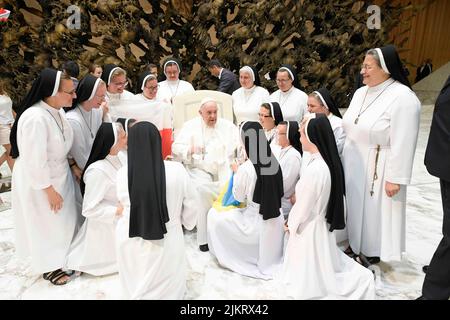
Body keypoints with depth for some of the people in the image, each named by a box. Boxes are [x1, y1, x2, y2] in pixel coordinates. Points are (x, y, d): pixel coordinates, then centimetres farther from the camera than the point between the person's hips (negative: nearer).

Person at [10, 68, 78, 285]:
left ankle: (60, 258, 44)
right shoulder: (35, 119, -31)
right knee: (46, 225, 13)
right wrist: (50, 191, -18)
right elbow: (35, 163, -26)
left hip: (59, 175, 7)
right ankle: (48, 267, 37)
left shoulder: (56, 110, -5)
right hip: (39, 182, -7)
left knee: (63, 221, 20)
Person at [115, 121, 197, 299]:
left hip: (130, 242, 2)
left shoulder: (122, 174, -14)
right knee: (167, 288, 21)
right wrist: (187, 223, 17)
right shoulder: (177, 171, -17)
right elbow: (190, 205, -4)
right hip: (166, 242, -2)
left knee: (135, 288, 28)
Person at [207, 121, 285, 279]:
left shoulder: (245, 168, -23)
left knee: (214, 215, 9)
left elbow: (239, 197, -8)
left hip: (257, 222, -6)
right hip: (277, 219, 7)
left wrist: (236, 173, 6)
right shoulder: (273, 161, -6)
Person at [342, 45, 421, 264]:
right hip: (353, 164, 7)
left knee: (374, 211, 8)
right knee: (355, 206, 18)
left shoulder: (403, 98, -18)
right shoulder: (361, 92, 5)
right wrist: (343, 157, 13)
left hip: (378, 168, -7)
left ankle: (373, 253, 29)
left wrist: (395, 178, -19)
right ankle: (355, 245, 37)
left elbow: (403, 144, -20)